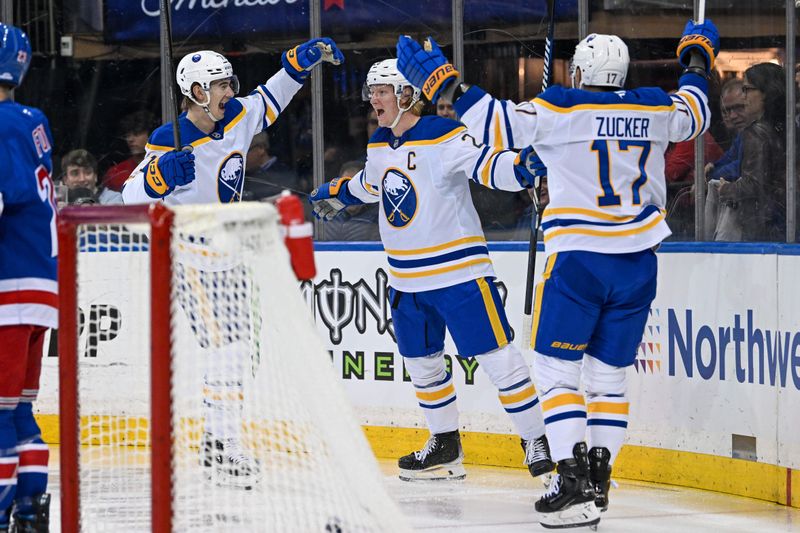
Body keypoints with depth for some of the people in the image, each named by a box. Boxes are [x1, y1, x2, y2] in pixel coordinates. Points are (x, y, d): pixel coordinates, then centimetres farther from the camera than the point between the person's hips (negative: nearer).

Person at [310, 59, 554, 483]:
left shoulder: (445, 137, -17)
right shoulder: (379, 144, 9)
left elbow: (486, 165, -28)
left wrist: (523, 166, -47)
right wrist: (336, 194, 43)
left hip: (458, 269, -8)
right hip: (407, 279, 8)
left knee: (495, 355, -8)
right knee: (421, 361, 14)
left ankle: (537, 440, -2)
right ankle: (445, 446, 28)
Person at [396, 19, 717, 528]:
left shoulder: (560, 109, -8)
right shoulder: (654, 109, 6)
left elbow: (498, 122, -7)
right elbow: (694, 113, 26)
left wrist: (443, 82, 3)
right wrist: (698, 60, 45)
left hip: (578, 257, -5)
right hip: (637, 261, 5)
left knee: (556, 368, 0)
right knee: (608, 372, 14)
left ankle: (574, 482, -11)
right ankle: (597, 479, 9)